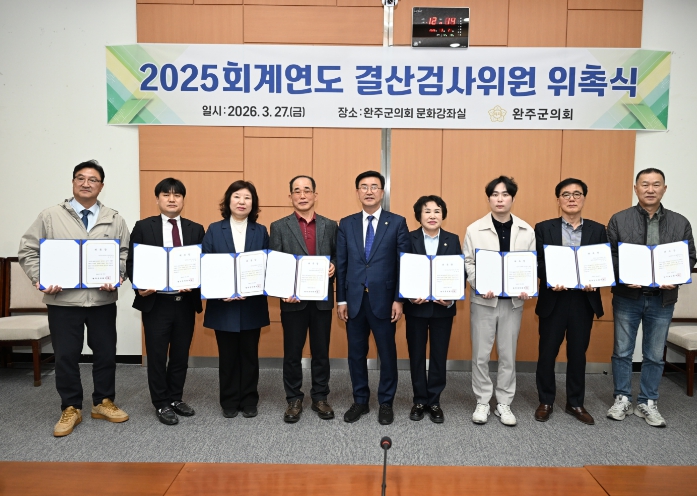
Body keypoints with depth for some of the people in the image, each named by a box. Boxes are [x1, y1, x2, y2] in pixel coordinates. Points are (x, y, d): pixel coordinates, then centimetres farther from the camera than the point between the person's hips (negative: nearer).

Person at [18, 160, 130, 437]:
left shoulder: (114, 220, 6)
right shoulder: (50, 217, 3)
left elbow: (126, 254, 5)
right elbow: (28, 251, 4)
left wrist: (116, 277, -12)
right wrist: (39, 279, -10)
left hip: (103, 300, 1)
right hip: (63, 300, -1)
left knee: (106, 353, 10)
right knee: (66, 356, 7)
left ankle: (103, 403, 28)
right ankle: (71, 409, 24)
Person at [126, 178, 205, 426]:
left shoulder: (196, 229, 6)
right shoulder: (143, 227, 1)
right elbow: (132, 262, 0)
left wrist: (195, 284, -15)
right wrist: (139, 286, -16)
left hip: (186, 302, 2)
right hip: (156, 302, -2)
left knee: (181, 354, 12)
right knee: (157, 356, 7)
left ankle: (176, 398, 29)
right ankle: (161, 404, 21)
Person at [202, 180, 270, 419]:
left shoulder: (260, 231, 4)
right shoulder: (214, 230, 2)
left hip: (252, 305, 1)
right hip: (223, 304, 0)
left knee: (249, 354, 10)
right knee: (228, 355, 9)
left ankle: (249, 400, 23)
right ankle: (229, 401, 23)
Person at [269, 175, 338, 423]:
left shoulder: (330, 226, 7)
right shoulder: (279, 227, 1)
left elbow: (337, 257, 11)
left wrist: (333, 266, -12)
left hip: (322, 299, 2)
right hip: (293, 300, -1)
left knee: (321, 351, 11)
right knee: (292, 353, 8)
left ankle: (320, 397, 25)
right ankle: (294, 400, 23)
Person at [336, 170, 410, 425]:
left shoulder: (397, 222, 0)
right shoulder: (346, 224, 7)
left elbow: (404, 263, -2)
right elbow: (341, 265, 6)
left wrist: (399, 299, -7)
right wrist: (341, 299, 2)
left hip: (384, 300, -2)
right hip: (354, 300, 2)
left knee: (387, 353, 8)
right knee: (356, 353, 11)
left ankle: (386, 403, 25)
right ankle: (360, 401, 28)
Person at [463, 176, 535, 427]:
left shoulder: (526, 231, 3)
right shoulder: (475, 229, -2)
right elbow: (468, 263, -3)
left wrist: (527, 288, -13)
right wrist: (480, 286, -18)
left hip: (513, 301, 2)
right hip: (484, 300, -1)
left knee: (508, 355, 10)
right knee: (481, 354, 5)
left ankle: (503, 404, 23)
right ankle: (482, 403, 20)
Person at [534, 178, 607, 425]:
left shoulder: (598, 230, 7)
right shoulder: (544, 228, 2)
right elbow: (537, 262, -3)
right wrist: (551, 279, -21)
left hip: (584, 300, 2)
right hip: (553, 300, -1)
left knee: (578, 353, 12)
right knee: (547, 352, 6)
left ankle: (575, 403, 27)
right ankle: (546, 401, 22)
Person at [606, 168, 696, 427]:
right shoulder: (619, 220, 0)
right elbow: (609, 255, -2)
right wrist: (624, 276, -18)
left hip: (662, 299, 2)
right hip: (627, 297, -1)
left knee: (655, 355, 10)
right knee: (622, 351, 7)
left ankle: (647, 403, 23)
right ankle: (622, 399, 21)